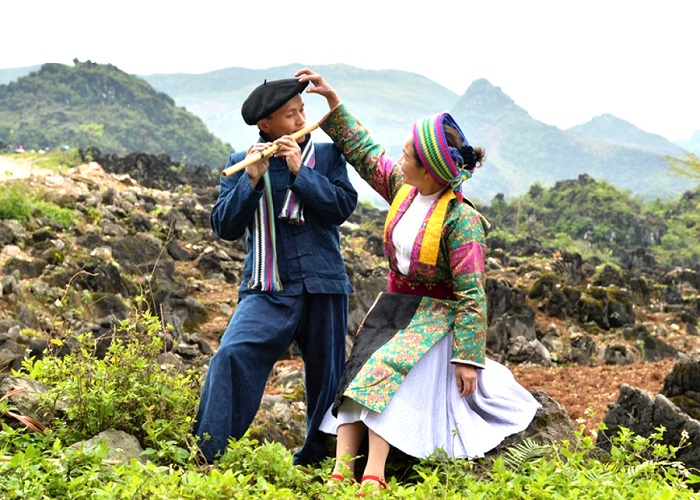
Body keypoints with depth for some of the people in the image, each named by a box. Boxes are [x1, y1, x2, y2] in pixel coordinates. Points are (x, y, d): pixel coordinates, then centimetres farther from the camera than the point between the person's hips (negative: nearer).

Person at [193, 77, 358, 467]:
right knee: (231, 357, -22)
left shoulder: (327, 155, 8)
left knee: (327, 380, 8)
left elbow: (342, 207, -6)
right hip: (268, 291, -1)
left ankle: (317, 461, 29)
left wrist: (300, 170, -13)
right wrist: (252, 180, -16)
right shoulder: (243, 163, 7)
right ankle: (207, 458, -15)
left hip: (323, 287, 1)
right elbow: (225, 227, -3)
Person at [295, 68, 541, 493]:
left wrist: (468, 357, -22)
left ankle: (374, 477, -26)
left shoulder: (460, 219, -23)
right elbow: (366, 153, 13)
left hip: (435, 314, -7)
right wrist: (334, 103, 9)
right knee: (355, 374, -10)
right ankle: (342, 471, -17)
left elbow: (471, 294, -22)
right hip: (393, 305, 7)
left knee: (384, 375, -26)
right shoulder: (403, 187, -2)